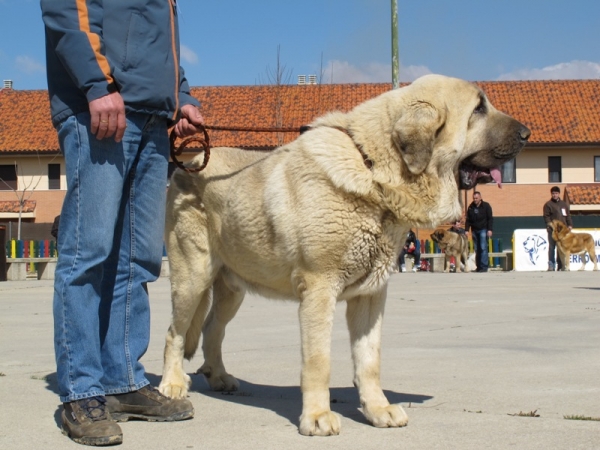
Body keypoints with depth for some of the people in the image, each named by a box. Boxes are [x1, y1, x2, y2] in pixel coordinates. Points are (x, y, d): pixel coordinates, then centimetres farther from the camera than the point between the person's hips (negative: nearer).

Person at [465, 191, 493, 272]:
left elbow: (490, 218, -2)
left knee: (483, 248, -10)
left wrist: (490, 229, -10)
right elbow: (468, 219, 13)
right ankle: (478, 266, 10)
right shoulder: (470, 207, 9)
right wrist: (467, 230, 4)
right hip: (474, 230, 4)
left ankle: (484, 266, -10)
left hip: (483, 230, -4)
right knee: (476, 249, 5)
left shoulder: (486, 206, -2)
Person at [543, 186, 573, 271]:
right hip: (552, 230, -4)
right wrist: (549, 224, -17)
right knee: (552, 247, -4)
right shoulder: (548, 204, 5)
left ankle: (560, 266, 8)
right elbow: (546, 216, -3)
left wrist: (570, 225, 6)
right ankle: (551, 266, -2)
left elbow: (568, 215, 19)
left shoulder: (564, 204, 19)